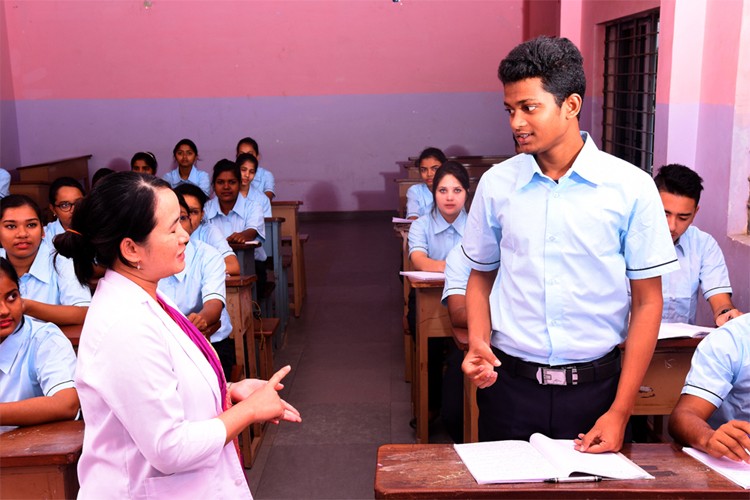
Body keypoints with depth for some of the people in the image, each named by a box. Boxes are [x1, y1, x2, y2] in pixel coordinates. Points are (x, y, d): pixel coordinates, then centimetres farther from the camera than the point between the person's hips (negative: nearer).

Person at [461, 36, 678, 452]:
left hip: (594, 386, -1)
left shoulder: (631, 187, -6)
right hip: (509, 383, 2)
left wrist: (620, 412, -6)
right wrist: (477, 343, -7)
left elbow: (647, 302, -3)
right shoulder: (496, 183, 0)